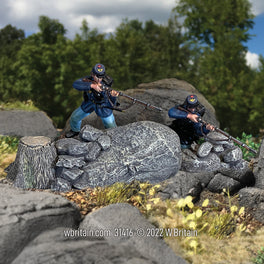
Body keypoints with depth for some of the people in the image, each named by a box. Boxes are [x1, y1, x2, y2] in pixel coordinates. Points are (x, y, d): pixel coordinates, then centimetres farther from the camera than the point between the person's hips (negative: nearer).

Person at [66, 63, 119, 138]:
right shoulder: (87, 80, -31)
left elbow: (112, 105, -40)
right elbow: (75, 84, -52)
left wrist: (113, 96, -63)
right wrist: (92, 85, -63)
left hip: (103, 104, -2)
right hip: (89, 102, 3)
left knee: (111, 127, 5)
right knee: (75, 117, 15)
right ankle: (75, 130, 48)